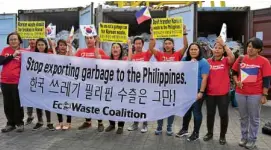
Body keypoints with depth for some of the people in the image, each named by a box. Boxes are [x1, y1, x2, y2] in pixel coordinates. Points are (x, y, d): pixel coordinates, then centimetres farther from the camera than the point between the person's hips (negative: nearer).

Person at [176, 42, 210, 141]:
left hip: (197, 91, -5)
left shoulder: (203, 62, -10)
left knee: (196, 111, 5)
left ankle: (196, 133, 19)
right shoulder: (185, 60, 6)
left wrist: (201, 92, -19)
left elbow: (204, 78, -15)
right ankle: (184, 129, 35)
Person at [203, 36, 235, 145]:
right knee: (210, 114, 15)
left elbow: (232, 57, -25)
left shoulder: (226, 61, -4)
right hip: (210, 92, 2)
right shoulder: (208, 61, 2)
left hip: (223, 93, -2)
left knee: (223, 114, 6)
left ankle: (222, 135, 24)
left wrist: (224, 44, -24)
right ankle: (209, 133, 32)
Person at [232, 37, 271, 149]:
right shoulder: (241, 59, 3)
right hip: (240, 93, 4)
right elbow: (234, 72, 15)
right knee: (243, 117, 15)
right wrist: (236, 81, -3)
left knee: (254, 118, 8)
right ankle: (244, 137, 29)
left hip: (255, 94, -3)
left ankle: (252, 140, 21)